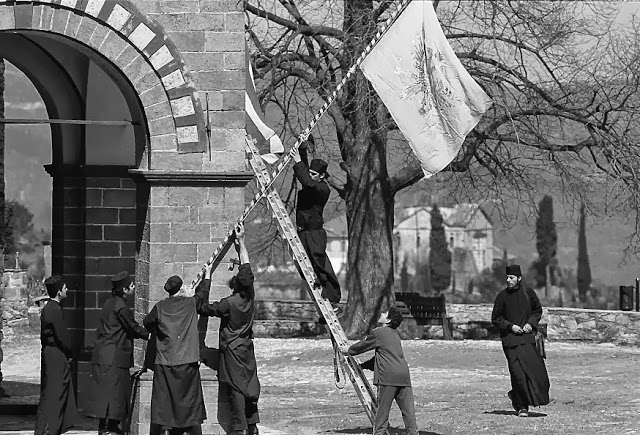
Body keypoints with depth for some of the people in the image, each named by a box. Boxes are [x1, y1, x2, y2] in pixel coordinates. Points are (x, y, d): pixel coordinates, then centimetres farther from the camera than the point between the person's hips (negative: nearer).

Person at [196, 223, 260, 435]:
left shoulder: (229, 304, -20)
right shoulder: (250, 296, -3)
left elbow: (203, 307, -14)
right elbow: (246, 266, 8)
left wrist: (207, 279, -10)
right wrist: (241, 242, 14)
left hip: (232, 351, -6)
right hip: (246, 348, 6)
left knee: (235, 390, -5)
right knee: (249, 387, 11)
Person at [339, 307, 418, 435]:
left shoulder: (378, 333, -1)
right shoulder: (394, 334, 24)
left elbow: (362, 346, 12)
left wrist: (348, 350, 32)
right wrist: (362, 366, 40)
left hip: (388, 376, -7)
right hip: (403, 374, 7)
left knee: (382, 410, 0)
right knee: (408, 409, 2)